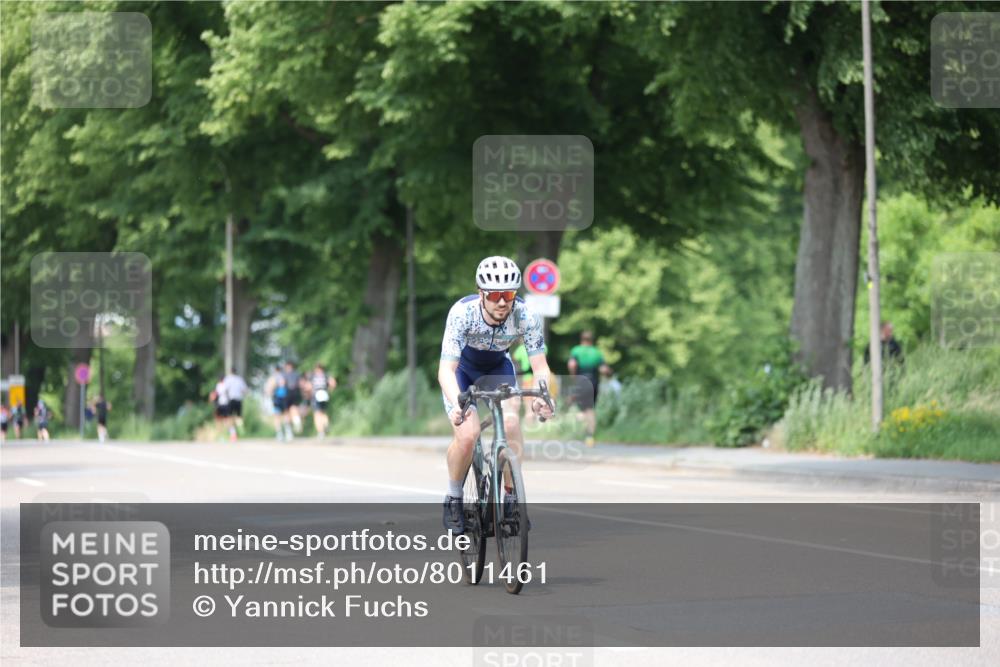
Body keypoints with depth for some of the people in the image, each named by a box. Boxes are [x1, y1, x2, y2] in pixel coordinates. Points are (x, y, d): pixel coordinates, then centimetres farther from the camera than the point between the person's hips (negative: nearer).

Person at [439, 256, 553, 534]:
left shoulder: (525, 316, -29)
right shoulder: (462, 312, -35)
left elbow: (540, 367, -26)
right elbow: (446, 369, -40)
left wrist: (541, 396, -48)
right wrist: (456, 404, -59)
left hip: (498, 368, 2)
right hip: (461, 369, -2)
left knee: (511, 422, -25)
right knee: (467, 434, -23)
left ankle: (512, 497, -10)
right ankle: (453, 500, 1)